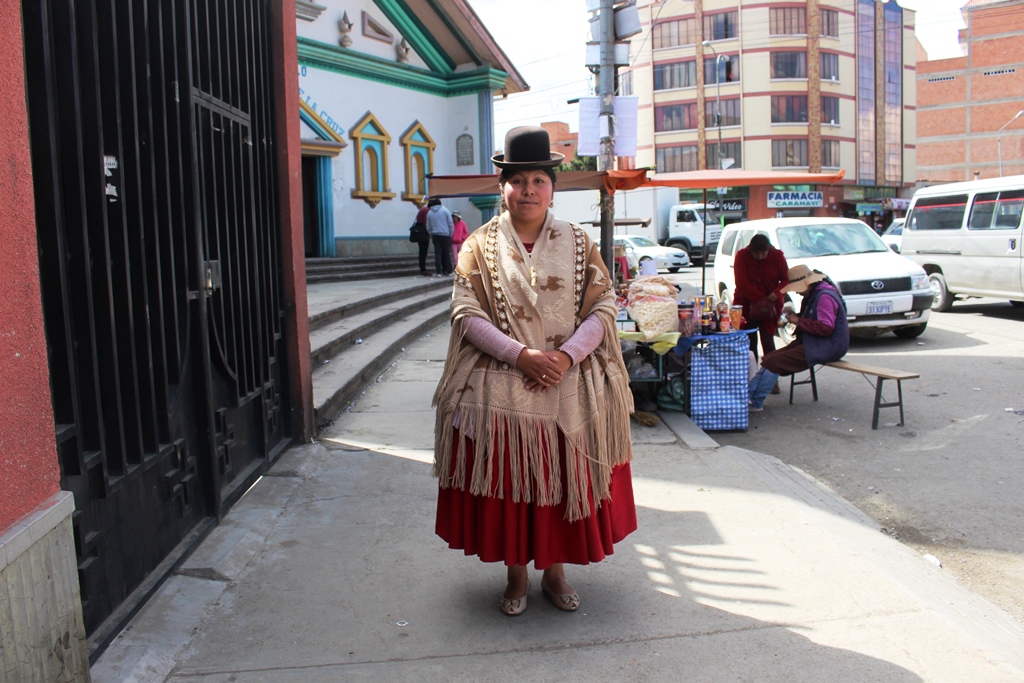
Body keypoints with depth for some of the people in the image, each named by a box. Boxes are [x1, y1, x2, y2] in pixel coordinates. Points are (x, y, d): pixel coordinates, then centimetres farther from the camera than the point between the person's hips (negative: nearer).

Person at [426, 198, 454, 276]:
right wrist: (451, 234, 7)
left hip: (435, 235, 1)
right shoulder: (445, 211, -1)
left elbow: (428, 227, 7)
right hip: (445, 235, -1)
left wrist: (431, 235, 18)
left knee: (438, 254, 2)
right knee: (446, 253, 6)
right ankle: (448, 271, 8)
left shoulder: (429, 213, 5)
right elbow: (450, 223, -2)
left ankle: (438, 272, -3)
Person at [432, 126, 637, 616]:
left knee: (564, 481, 9)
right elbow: (466, 315, -6)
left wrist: (567, 356, -16)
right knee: (507, 483, 6)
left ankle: (554, 571, 30)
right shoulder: (481, 245, 2)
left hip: (570, 388, 1)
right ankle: (516, 576, 26)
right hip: (500, 389, -1)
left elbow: (604, 306, 0)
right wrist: (520, 354, -19)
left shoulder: (577, 243, 6)